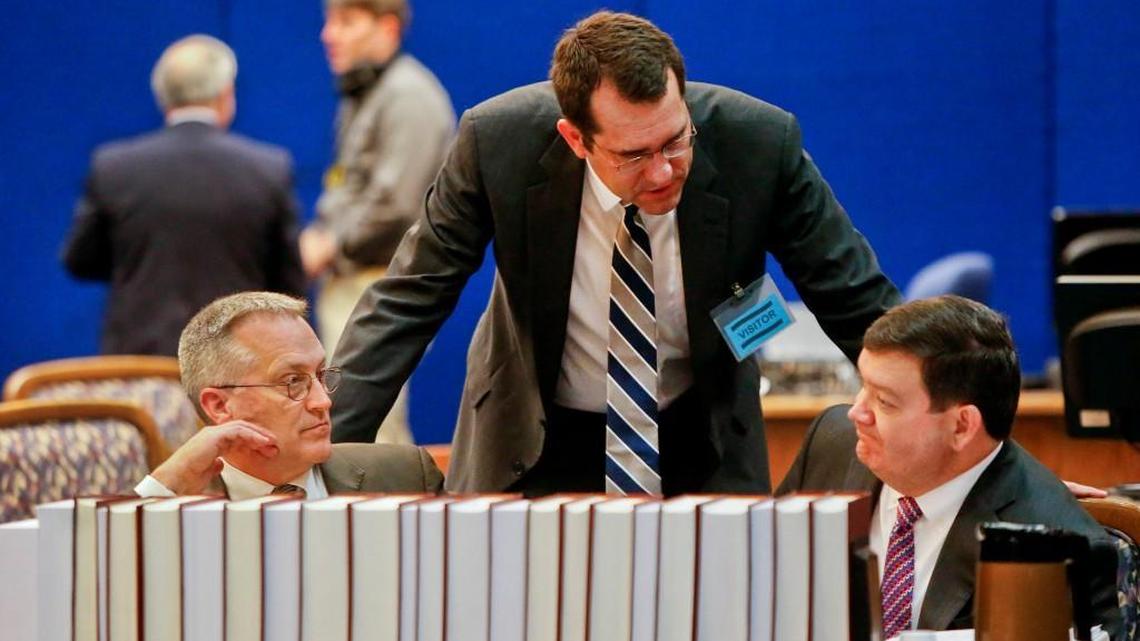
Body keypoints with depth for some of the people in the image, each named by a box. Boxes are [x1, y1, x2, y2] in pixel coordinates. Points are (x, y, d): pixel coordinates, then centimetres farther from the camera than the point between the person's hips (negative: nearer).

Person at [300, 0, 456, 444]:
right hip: (348, 284, 10)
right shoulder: (359, 97, 18)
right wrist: (318, 238, 7)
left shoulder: (409, 95, -12)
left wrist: (331, 246, -11)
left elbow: (394, 204, -20)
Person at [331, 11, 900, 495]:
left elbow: (858, 303, -10)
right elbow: (408, 301, -11)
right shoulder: (497, 142, -22)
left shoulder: (759, 143, -21)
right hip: (534, 448, 0)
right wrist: (327, 448, -18)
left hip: (701, 445, 0)